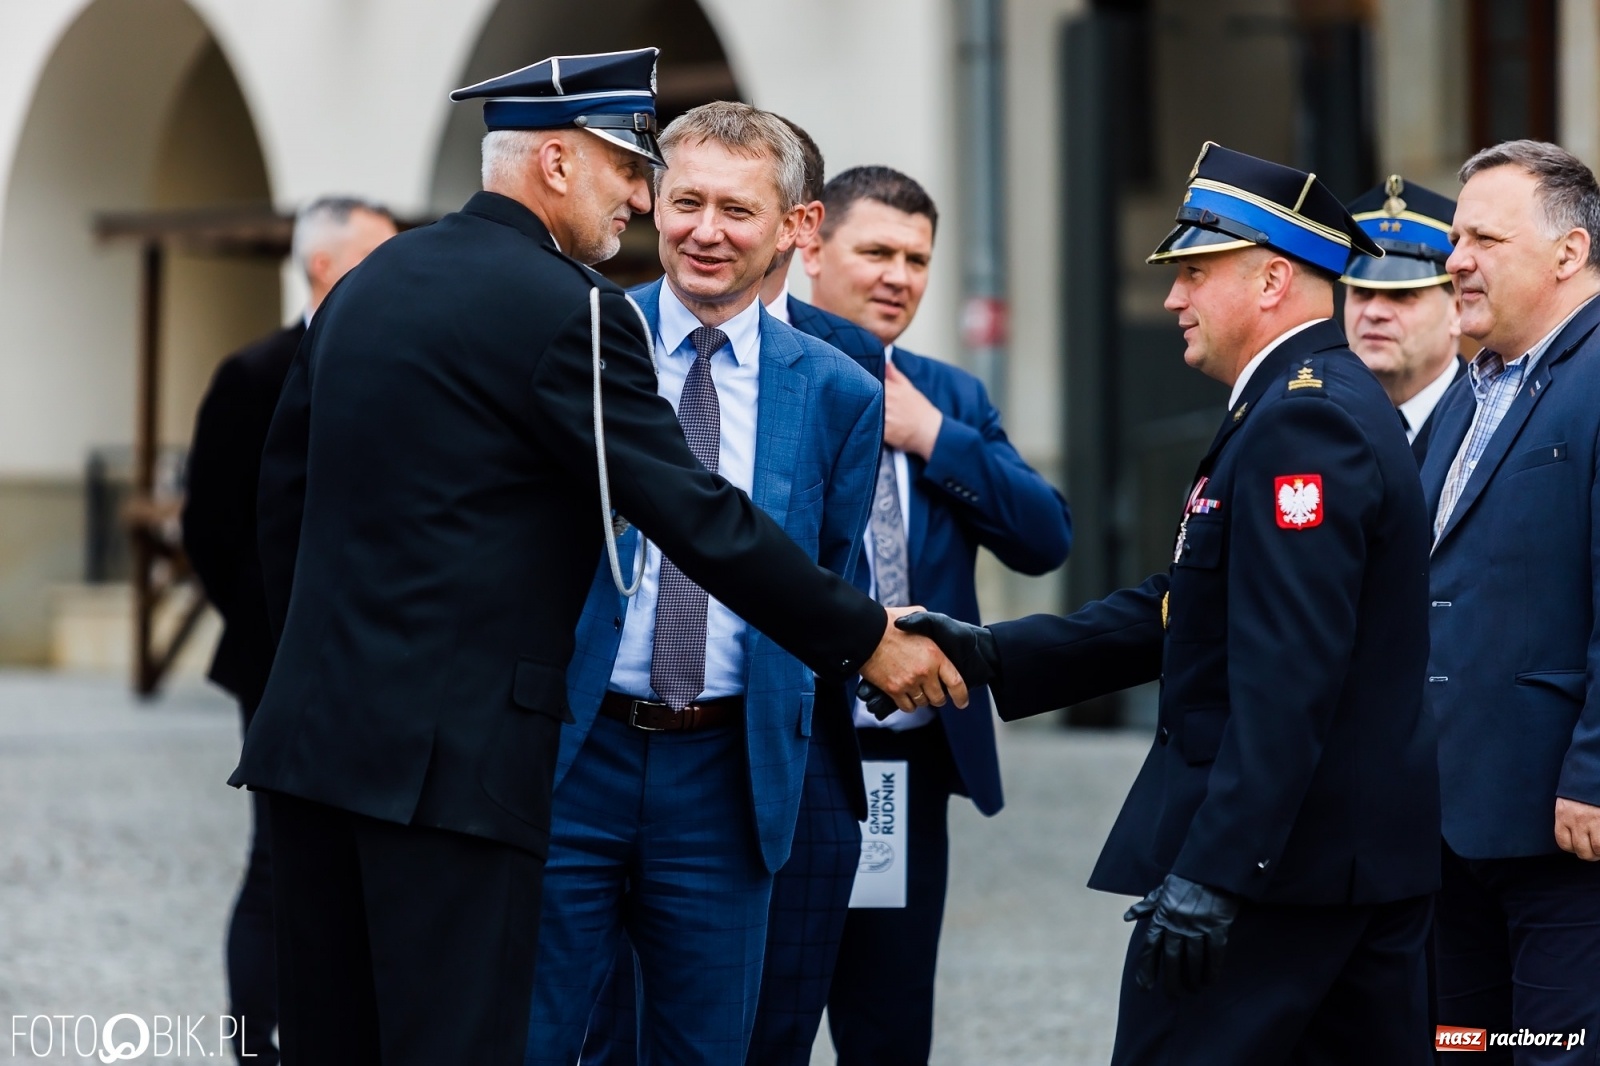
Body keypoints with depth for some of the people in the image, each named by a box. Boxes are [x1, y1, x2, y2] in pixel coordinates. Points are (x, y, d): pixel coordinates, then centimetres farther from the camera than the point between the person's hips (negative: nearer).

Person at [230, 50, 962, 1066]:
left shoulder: (367, 284, 14)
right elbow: (699, 518, -12)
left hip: (315, 725, 8)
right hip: (453, 750, -8)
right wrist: (864, 639, -4)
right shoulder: (570, 308, -10)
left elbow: (286, 488, 20)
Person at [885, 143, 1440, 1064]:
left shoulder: (1302, 420, -16)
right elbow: (1191, 610, 17)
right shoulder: (1335, 402, 17)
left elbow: (1286, 678, -25)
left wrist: (1210, 873, -28)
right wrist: (994, 654, 9)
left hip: (1276, 851, -10)